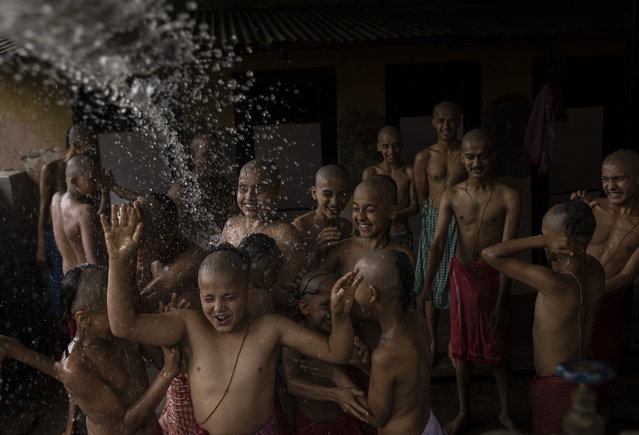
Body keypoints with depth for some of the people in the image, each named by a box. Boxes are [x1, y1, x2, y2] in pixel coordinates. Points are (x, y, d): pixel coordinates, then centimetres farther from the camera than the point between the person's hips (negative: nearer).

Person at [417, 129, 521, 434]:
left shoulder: (508, 198, -12)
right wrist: (427, 285, -24)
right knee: (462, 347, 14)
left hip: (493, 276, -2)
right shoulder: (451, 196, -4)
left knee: (498, 348, 10)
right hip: (462, 274, 3)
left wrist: (501, 300, -17)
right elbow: (438, 242, -11)